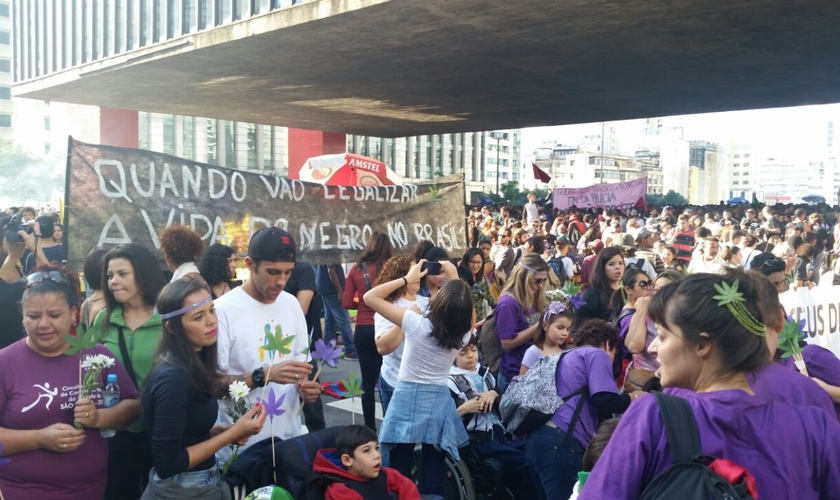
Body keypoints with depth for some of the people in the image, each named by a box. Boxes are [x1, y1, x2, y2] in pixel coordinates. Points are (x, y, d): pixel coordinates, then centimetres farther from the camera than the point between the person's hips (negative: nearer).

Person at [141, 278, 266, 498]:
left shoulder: (192, 365, 1)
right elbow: (166, 464, -23)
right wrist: (233, 432, -21)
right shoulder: (173, 378, -24)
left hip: (200, 482, 8)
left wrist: (229, 430, -5)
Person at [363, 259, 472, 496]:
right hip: (439, 402, 3)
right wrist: (455, 280, 12)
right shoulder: (463, 332, -7)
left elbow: (370, 297, -10)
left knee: (400, 474, 6)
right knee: (434, 475, 10)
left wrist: (407, 279, -5)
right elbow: (467, 312, 19)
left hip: (407, 399, -3)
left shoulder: (416, 323, -16)